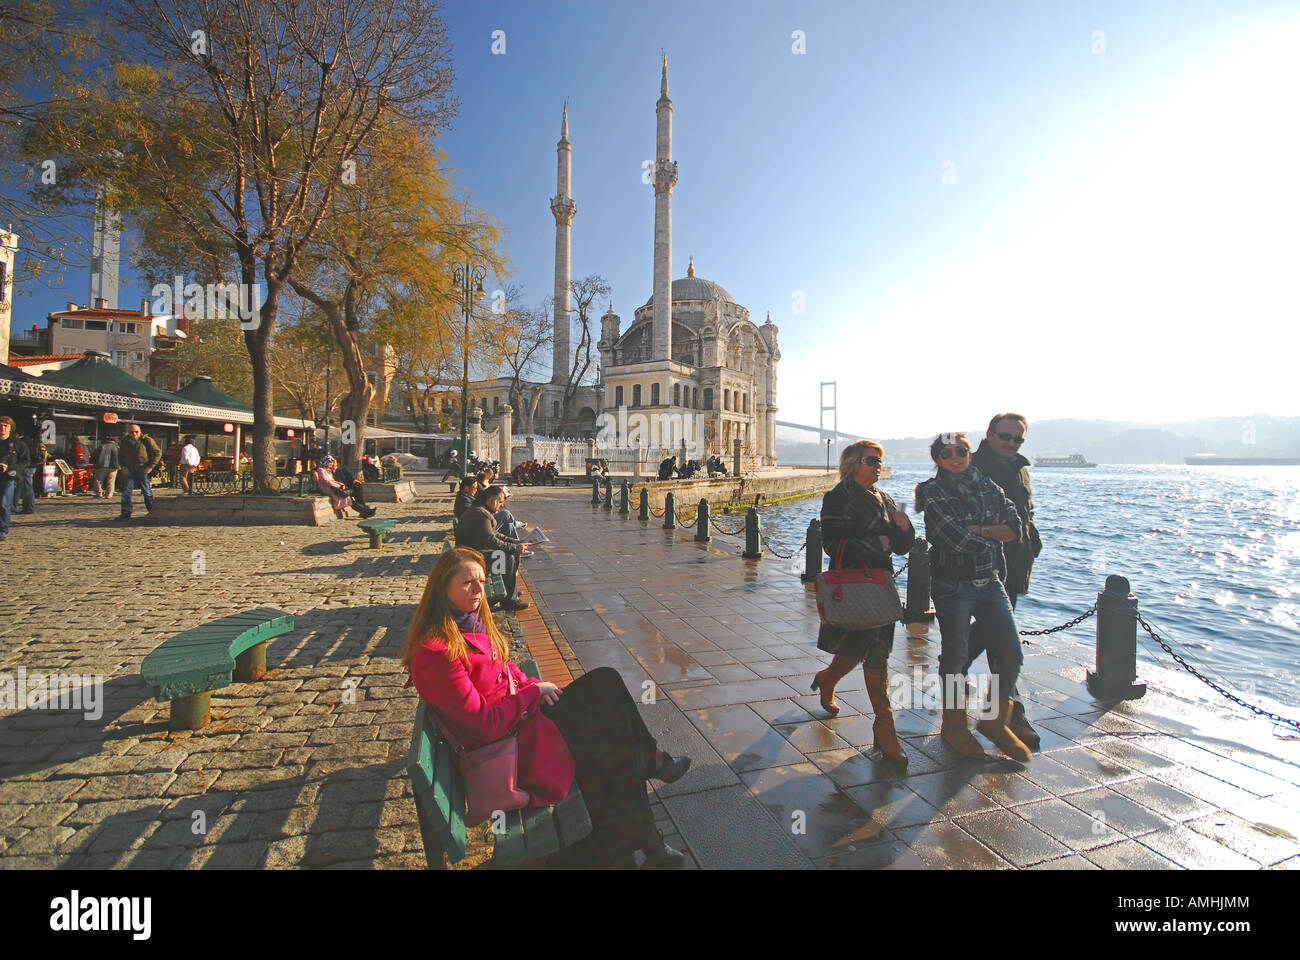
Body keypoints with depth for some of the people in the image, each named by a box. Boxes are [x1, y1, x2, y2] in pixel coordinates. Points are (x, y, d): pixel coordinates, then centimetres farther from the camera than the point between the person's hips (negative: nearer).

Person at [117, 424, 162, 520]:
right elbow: (120, 455, 23)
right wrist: (123, 467, 7)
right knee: (126, 492, 0)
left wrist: (151, 466, -10)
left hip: (143, 470, -5)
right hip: (129, 470, 5)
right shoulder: (125, 441, 11)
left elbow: (157, 453, -3)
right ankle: (126, 513, 4)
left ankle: (152, 511, 13)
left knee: (147, 491, 1)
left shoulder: (147, 440, -3)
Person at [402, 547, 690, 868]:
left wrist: (533, 686, -2)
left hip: (521, 716, 9)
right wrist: (534, 691, -15)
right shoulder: (435, 651, -23)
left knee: (605, 680, -2)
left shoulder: (472, 626, 5)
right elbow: (484, 724, -24)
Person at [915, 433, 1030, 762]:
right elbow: (956, 539, -18)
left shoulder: (987, 486, 8)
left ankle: (994, 720, 27)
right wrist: (994, 534, -3)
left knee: (1011, 655, 5)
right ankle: (954, 725, 26)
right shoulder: (933, 491, -8)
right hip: (953, 585, -5)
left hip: (991, 583, 5)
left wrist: (977, 530, -13)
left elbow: (1015, 528, -1)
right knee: (955, 658, 6)